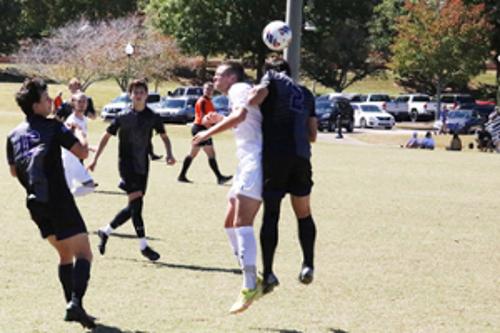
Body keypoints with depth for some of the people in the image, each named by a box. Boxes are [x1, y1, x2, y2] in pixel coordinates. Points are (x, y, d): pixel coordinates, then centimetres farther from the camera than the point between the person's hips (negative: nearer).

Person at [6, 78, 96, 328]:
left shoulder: (14, 135, 10)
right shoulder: (53, 127, -8)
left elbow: (13, 171, 20)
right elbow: (82, 151, -11)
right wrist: (79, 134, 8)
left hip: (35, 204, 7)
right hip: (59, 201, -6)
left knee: (65, 254, 20)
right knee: (83, 253, -5)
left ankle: (71, 306, 15)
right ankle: (76, 302, -24)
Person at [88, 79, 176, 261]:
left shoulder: (152, 117, 3)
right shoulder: (123, 117, -4)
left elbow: (164, 136, 14)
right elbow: (106, 136, 5)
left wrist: (169, 154, -4)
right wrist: (95, 159, 3)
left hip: (142, 165, 4)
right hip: (126, 163, -4)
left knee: (133, 208, 7)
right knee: (136, 202, -15)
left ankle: (106, 231, 27)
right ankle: (143, 245, -11)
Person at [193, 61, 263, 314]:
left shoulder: (238, 89, -3)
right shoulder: (238, 92, 26)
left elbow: (241, 114, -24)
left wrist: (209, 132, -20)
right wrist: (221, 120, 25)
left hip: (255, 160, -11)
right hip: (247, 163, 11)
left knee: (242, 223, -18)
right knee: (231, 224, 13)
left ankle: (250, 288, -24)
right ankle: (252, 280, 13)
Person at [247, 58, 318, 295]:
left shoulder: (273, 79, 6)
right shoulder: (305, 94, 21)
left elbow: (256, 97, -17)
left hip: (275, 155, -4)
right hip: (301, 157, 4)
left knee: (271, 214, -1)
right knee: (303, 213, 17)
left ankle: (268, 273, -6)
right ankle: (308, 264, 8)